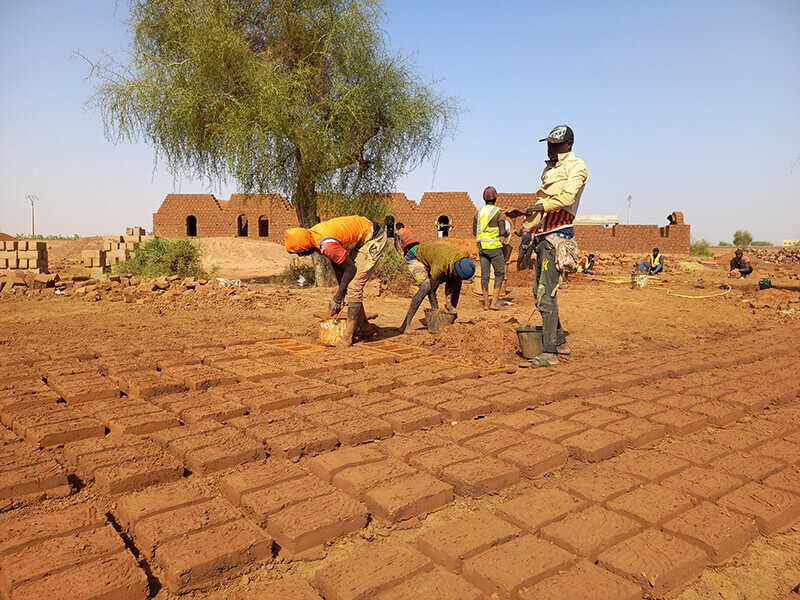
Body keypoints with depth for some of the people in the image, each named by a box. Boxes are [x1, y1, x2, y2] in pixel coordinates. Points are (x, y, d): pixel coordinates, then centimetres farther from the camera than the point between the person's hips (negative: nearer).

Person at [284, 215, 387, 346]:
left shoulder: (327, 245, -32)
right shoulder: (312, 234, -3)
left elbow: (351, 269, -22)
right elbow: (336, 262, 9)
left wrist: (337, 297, -13)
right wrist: (341, 289, 10)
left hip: (374, 239, -10)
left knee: (355, 286, -12)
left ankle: (347, 339, -9)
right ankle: (362, 323, 27)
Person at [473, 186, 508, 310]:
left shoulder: (478, 212, 8)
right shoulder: (498, 212, -8)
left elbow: (474, 232, 11)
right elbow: (502, 232, -14)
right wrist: (507, 233, 8)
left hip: (481, 247, 5)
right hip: (494, 247, -5)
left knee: (484, 275, 8)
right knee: (499, 274, 6)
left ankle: (486, 303, 9)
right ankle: (494, 302, -1)